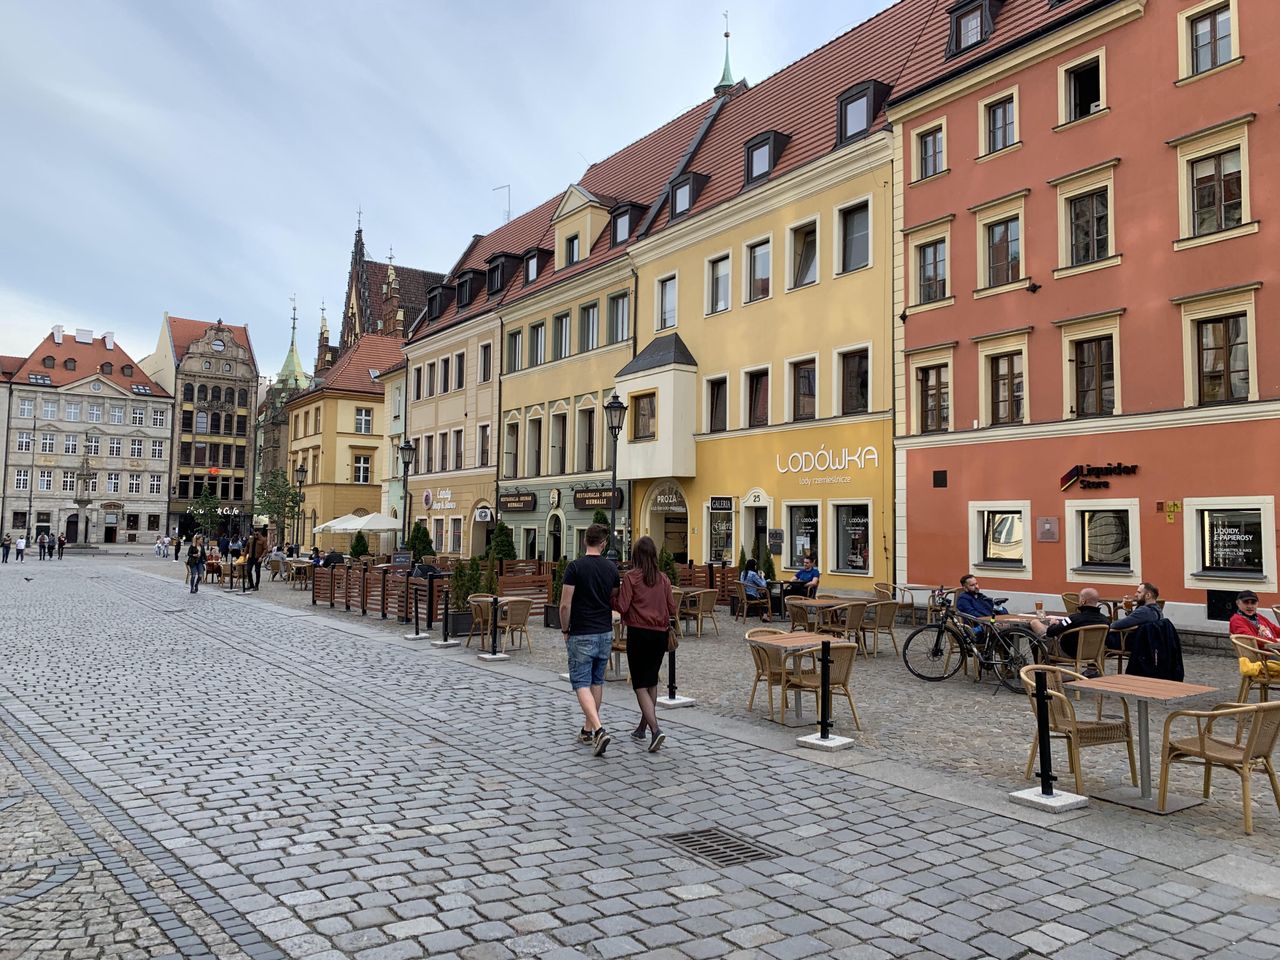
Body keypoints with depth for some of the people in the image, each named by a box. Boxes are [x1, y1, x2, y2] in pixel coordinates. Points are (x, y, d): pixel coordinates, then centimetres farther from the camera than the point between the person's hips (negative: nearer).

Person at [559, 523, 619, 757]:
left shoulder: (575, 567, -13)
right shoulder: (611, 568, 2)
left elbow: (565, 605, -14)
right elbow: (614, 602, 9)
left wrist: (564, 630, 0)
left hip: (581, 635, -5)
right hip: (605, 633, 5)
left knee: (582, 684, -2)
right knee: (597, 681, 17)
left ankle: (598, 729, -18)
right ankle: (588, 728, 25)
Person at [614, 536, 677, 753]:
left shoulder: (631, 577, -9)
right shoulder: (663, 578, 3)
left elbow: (622, 607, -12)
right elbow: (672, 609, 6)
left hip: (638, 633, -4)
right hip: (660, 634, 5)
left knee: (641, 685, 0)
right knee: (652, 682, 17)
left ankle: (655, 729, -16)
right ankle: (643, 727, 28)